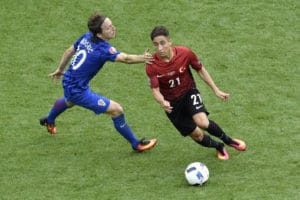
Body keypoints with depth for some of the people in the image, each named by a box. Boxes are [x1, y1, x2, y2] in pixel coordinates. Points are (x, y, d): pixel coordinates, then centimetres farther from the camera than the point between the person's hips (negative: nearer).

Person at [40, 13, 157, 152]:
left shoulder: (87, 37, -7)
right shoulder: (103, 49, -31)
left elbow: (69, 51, 9)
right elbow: (125, 58, -49)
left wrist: (60, 70, 24)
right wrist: (142, 58, -64)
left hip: (68, 81, 9)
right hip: (78, 91, -9)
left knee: (69, 101, 44)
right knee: (116, 110, -8)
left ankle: (49, 121, 74)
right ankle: (136, 144, 6)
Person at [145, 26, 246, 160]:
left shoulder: (185, 53, -21)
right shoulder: (151, 66, -23)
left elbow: (200, 70, -3)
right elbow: (155, 90, -19)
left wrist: (216, 90, 0)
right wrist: (162, 102, -42)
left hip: (189, 92, -1)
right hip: (171, 102, 1)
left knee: (202, 122, -26)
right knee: (196, 135, 4)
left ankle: (228, 140, 2)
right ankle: (219, 147, 36)